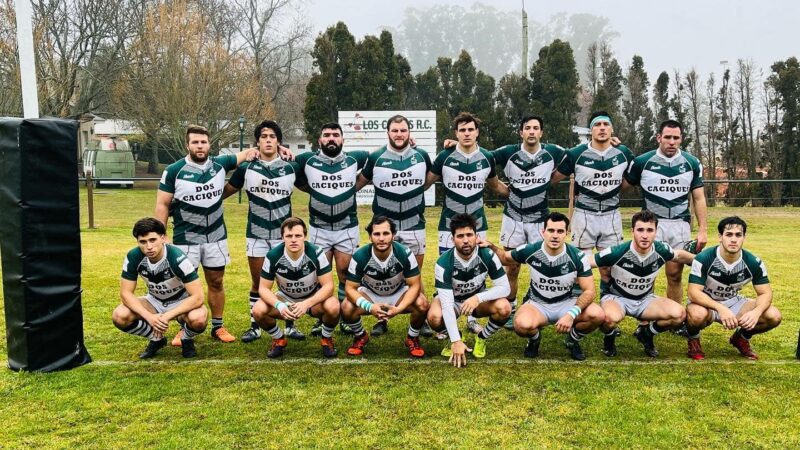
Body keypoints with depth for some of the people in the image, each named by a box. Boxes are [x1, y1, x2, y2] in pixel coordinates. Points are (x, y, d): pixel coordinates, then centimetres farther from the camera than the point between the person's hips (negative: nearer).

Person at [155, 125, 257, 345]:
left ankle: (218, 327, 24)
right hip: (186, 239, -3)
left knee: (216, 282, 11)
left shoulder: (220, 164, -1)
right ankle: (184, 330, 18)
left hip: (216, 237, 3)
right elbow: (162, 205, -4)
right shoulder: (174, 171, -9)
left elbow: (244, 155, 15)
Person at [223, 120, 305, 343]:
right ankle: (255, 326, 20)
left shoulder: (291, 168, 1)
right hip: (256, 235, 0)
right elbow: (225, 191, 7)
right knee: (257, 283, 9)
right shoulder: (246, 168, -1)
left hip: (284, 234, 0)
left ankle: (290, 325, 16)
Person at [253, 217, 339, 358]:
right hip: (285, 299, 2)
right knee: (258, 310, -25)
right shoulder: (272, 256, -19)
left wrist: (307, 304, -38)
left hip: (314, 298, -2)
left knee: (332, 307, -34)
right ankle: (279, 339, 6)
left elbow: (328, 285, -23)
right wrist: (279, 305, -33)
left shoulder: (316, 253, -24)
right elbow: (264, 288, -13)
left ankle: (327, 339, 1)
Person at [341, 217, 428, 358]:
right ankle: (360, 336, 6)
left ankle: (413, 338, 3)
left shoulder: (405, 254, -27)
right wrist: (369, 307, -39)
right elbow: (350, 288, -20)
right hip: (370, 293, 0)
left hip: (399, 293, 0)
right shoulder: (360, 256, -27)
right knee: (347, 308, -28)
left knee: (422, 305, -29)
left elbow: (414, 285, -21)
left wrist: (399, 308, -37)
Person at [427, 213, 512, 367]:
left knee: (504, 308, -29)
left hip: (479, 298, 2)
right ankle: (454, 338, 2)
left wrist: (478, 298, -38)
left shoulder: (488, 255, -25)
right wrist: (456, 341, -39)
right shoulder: (444, 263, -30)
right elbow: (447, 304, -33)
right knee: (434, 317, -34)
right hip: (451, 299, -1)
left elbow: (505, 287, -21)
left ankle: (482, 338, 1)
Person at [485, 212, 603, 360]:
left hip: (567, 303, 1)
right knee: (522, 325, -36)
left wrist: (572, 314, -32)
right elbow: (505, 257, 6)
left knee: (597, 314, -29)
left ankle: (573, 340, 6)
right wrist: (490, 246, -14)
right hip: (537, 304, -1)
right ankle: (534, 339, 6)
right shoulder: (529, 251, -14)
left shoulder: (578, 257, -16)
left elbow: (589, 291, -15)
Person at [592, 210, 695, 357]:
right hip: (615, 297, -4)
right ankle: (609, 338, 0)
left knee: (679, 314, -19)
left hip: (644, 299, 4)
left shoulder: (661, 250, -13)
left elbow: (679, 255, 12)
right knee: (611, 317, -39)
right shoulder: (617, 252, -26)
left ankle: (646, 333, 11)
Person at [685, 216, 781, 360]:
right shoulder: (703, 259, -25)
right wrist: (721, 308, -43)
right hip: (706, 303, -4)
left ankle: (742, 338, 15)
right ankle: (693, 340, -3)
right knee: (698, 314, -40)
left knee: (773, 316, -16)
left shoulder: (753, 263, -12)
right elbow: (694, 293, -28)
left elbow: (765, 293, -8)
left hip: (733, 302, 4)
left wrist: (756, 312, -31)